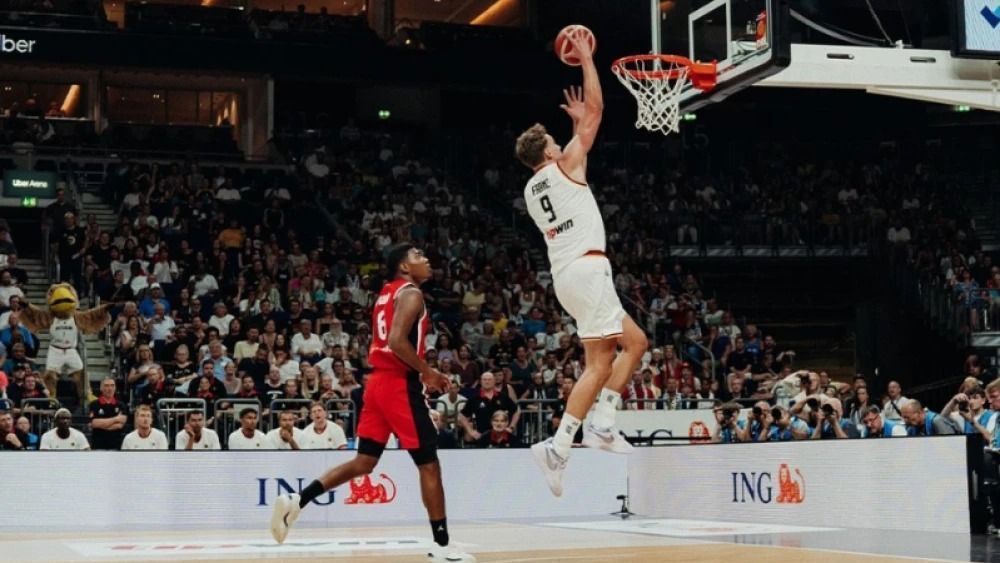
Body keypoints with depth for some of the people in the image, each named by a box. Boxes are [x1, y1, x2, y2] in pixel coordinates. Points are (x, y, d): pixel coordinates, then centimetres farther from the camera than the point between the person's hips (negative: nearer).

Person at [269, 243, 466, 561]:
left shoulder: (387, 293, 19)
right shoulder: (411, 293, -10)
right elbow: (397, 340, -23)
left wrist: (420, 372, 21)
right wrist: (427, 371, -13)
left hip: (378, 381, 9)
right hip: (401, 385, -9)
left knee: (364, 462, 10)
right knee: (429, 464, 0)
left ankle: (295, 501, -1)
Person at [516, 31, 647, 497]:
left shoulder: (532, 189, 19)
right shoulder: (564, 165, -1)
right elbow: (597, 110, 0)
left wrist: (578, 121, 38)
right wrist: (586, 58, 8)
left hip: (567, 274, 9)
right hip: (587, 268, -9)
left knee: (635, 342, 15)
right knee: (600, 363, -8)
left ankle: (601, 425, 5)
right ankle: (557, 447, -15)